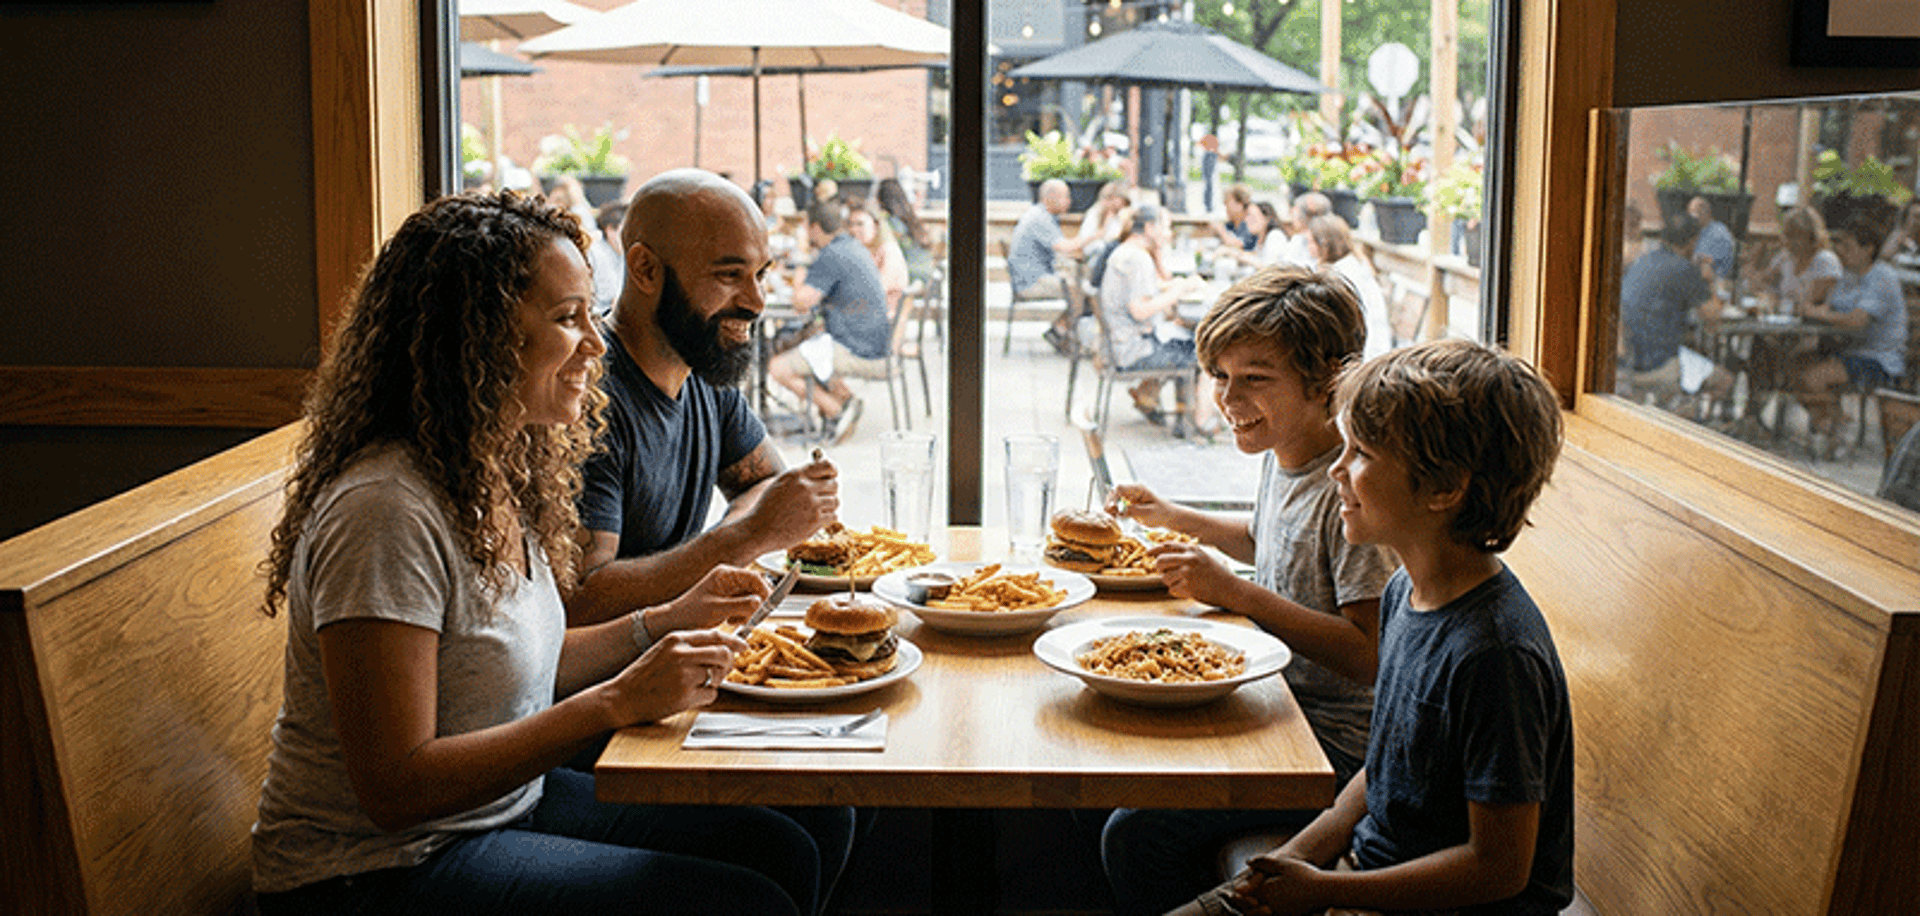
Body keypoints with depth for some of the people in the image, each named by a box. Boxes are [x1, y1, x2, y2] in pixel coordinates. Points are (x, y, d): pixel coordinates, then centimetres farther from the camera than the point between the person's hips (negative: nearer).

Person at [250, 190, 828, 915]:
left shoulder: (497, 474, 4)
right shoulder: (387, 512, -26)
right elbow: (395, 789, -26)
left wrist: (667, 621, 6)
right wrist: (618, 702, -26)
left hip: (506, 802, 9)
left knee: (784, 853, 4)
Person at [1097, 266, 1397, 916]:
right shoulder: (1281, 454, 6)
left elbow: (1369, 656, -25)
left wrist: (1236, 593, -25)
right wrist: (1173, 518, 20)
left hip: (1336, 747, -9)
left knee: (1136, 834, -20)